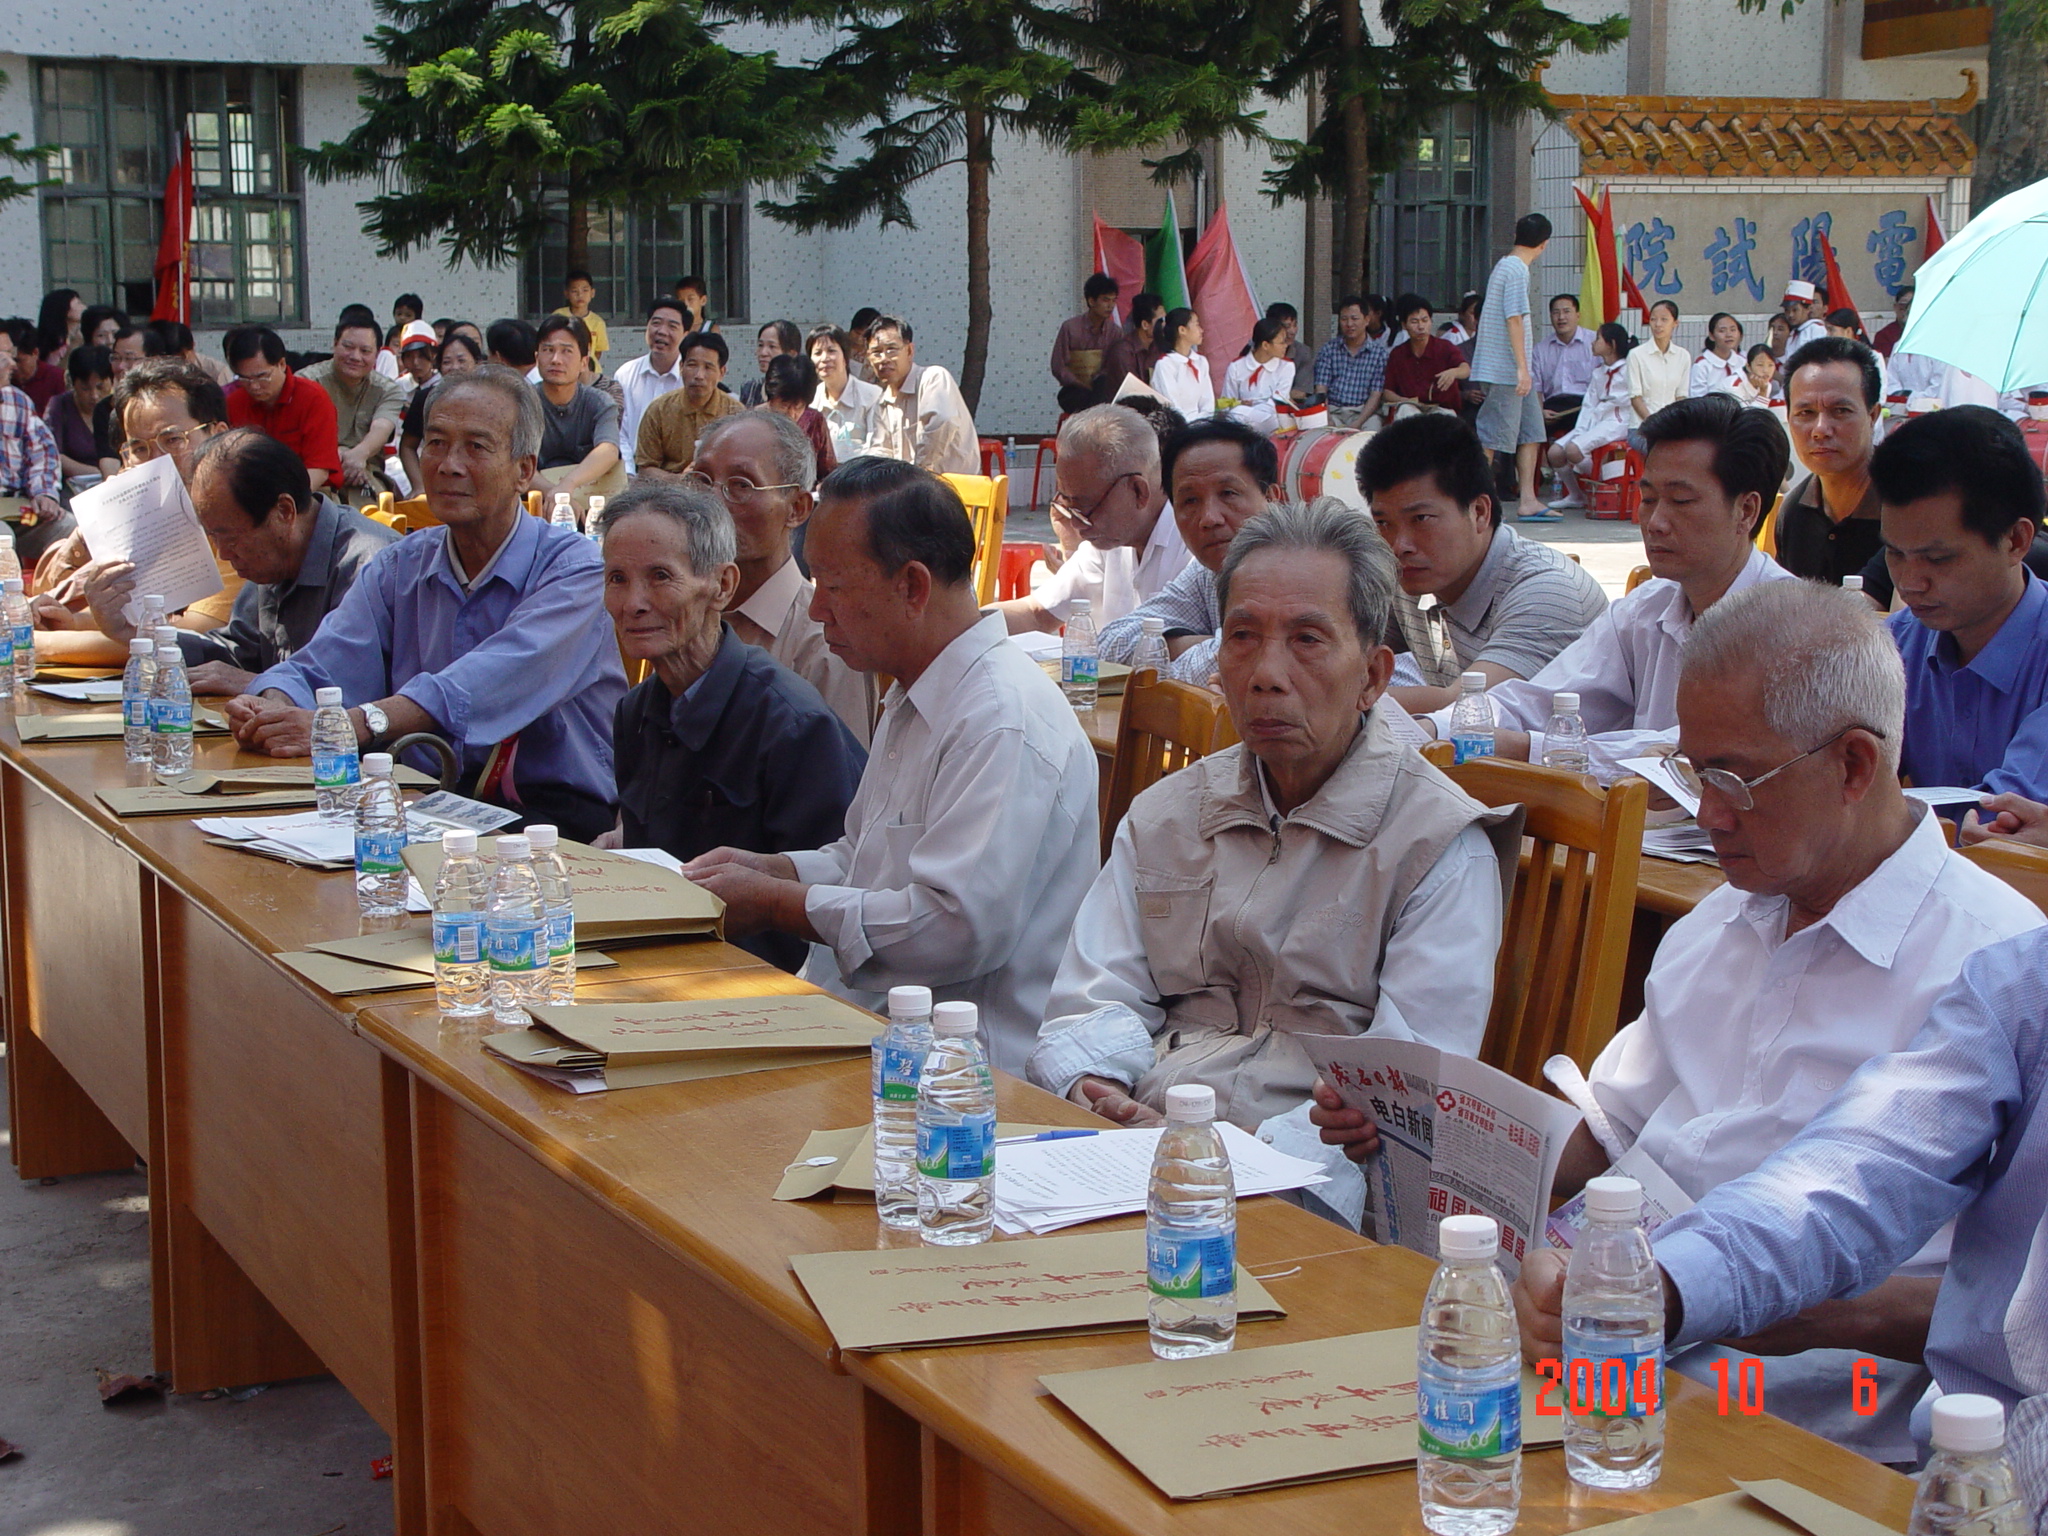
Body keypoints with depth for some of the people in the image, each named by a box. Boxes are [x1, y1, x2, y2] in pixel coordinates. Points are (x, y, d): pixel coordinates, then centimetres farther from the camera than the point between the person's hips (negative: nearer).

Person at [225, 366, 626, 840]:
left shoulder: (572, 567, -7)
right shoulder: (400, 566, 13)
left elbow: (497, 682, -25)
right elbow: (318, 670, 2)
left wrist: (356, 724, -38)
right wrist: (272, 706, -24)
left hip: (558, 817, -5)